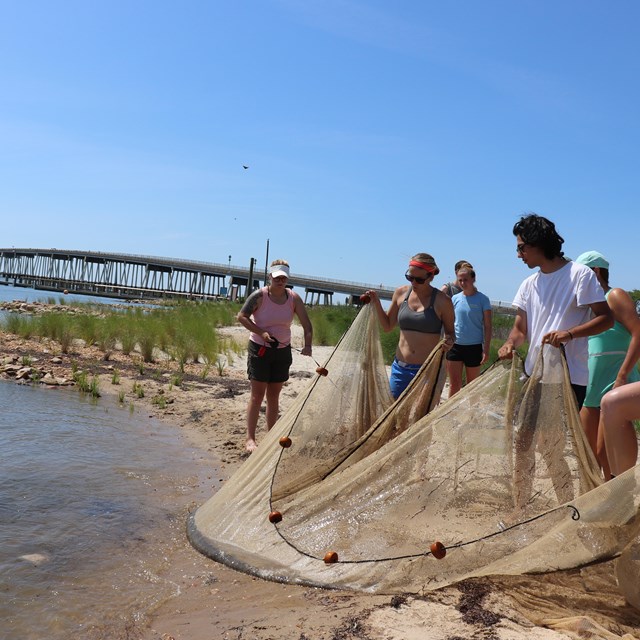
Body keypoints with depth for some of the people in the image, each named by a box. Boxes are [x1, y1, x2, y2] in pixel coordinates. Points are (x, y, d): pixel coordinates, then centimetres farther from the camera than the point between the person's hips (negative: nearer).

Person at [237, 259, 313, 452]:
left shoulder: (293, 298, -3)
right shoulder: (259, 296, -13)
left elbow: (306, 324, -4)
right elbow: (241, 316, -10)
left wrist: (307, 345, -19)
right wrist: (261, 332, -20)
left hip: (282, 350, 4)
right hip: (260, 349, -3)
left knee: (274, 395, 10)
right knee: (257, 395, -4)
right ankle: (250, 439, 0)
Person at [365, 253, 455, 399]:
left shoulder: (441, 301, -7)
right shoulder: (401, 293, 4)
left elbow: (450, 331, 6)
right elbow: (387, 326, 14)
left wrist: (449, 341, -16)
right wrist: (376, 303, 1)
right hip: (400, 369, 4)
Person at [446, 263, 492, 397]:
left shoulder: (482, 299, -4)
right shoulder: (455, 299, 5)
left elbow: (487, 326, -4)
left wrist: (486, 350, -9)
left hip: (474, 347, -2)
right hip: (455, 345, 2)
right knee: (454, 384, 3)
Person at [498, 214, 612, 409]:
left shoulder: (580, 274, -5)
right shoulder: (529, 285, 14)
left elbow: (606, 318, -10)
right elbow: (520, 329, 13)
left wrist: (569, 334, -25)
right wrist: (510, 343, -10)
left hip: (569, 377, -6)